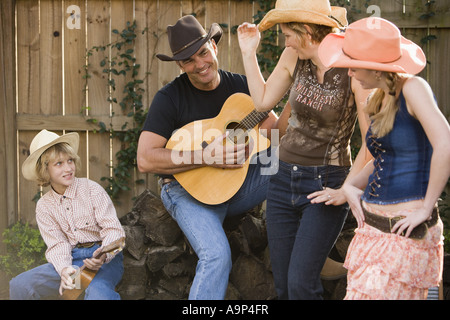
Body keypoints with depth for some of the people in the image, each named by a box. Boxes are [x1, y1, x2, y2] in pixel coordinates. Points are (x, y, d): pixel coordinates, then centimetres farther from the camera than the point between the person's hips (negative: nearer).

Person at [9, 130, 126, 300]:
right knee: (18, 286, -12)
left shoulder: (92, 189, -5)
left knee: (98, 292, -39)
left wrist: (103, 255, -32)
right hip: (72, 259, 5)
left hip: (105, 259, -5)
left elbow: (113, 229, -10)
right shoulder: (44, 207, 7)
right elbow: (57, 244, -1)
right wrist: (64, 269, -25)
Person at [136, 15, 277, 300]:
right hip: (188, 187, -5)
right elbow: (145, 159, -18)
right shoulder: (170, 98, -9)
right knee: (217, 255, -32)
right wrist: (207, 157, -24)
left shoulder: (240, 86, 5)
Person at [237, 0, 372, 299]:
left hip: (326, 183, -6)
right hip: (284, 177, 6)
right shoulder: (294, 57, 1)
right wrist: (249, 53, 9)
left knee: (301, 284, -12)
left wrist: (346, 192, -11)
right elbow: (263, 101, 15)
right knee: (283, 284, 8)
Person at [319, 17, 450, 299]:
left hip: (405, 232, -8)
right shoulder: (382, 98, 11)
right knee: (359, 291, 10)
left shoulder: (412, 88, -14)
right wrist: (350, 185, 6)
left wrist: (426, 207, -20)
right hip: (371, 224, 8)